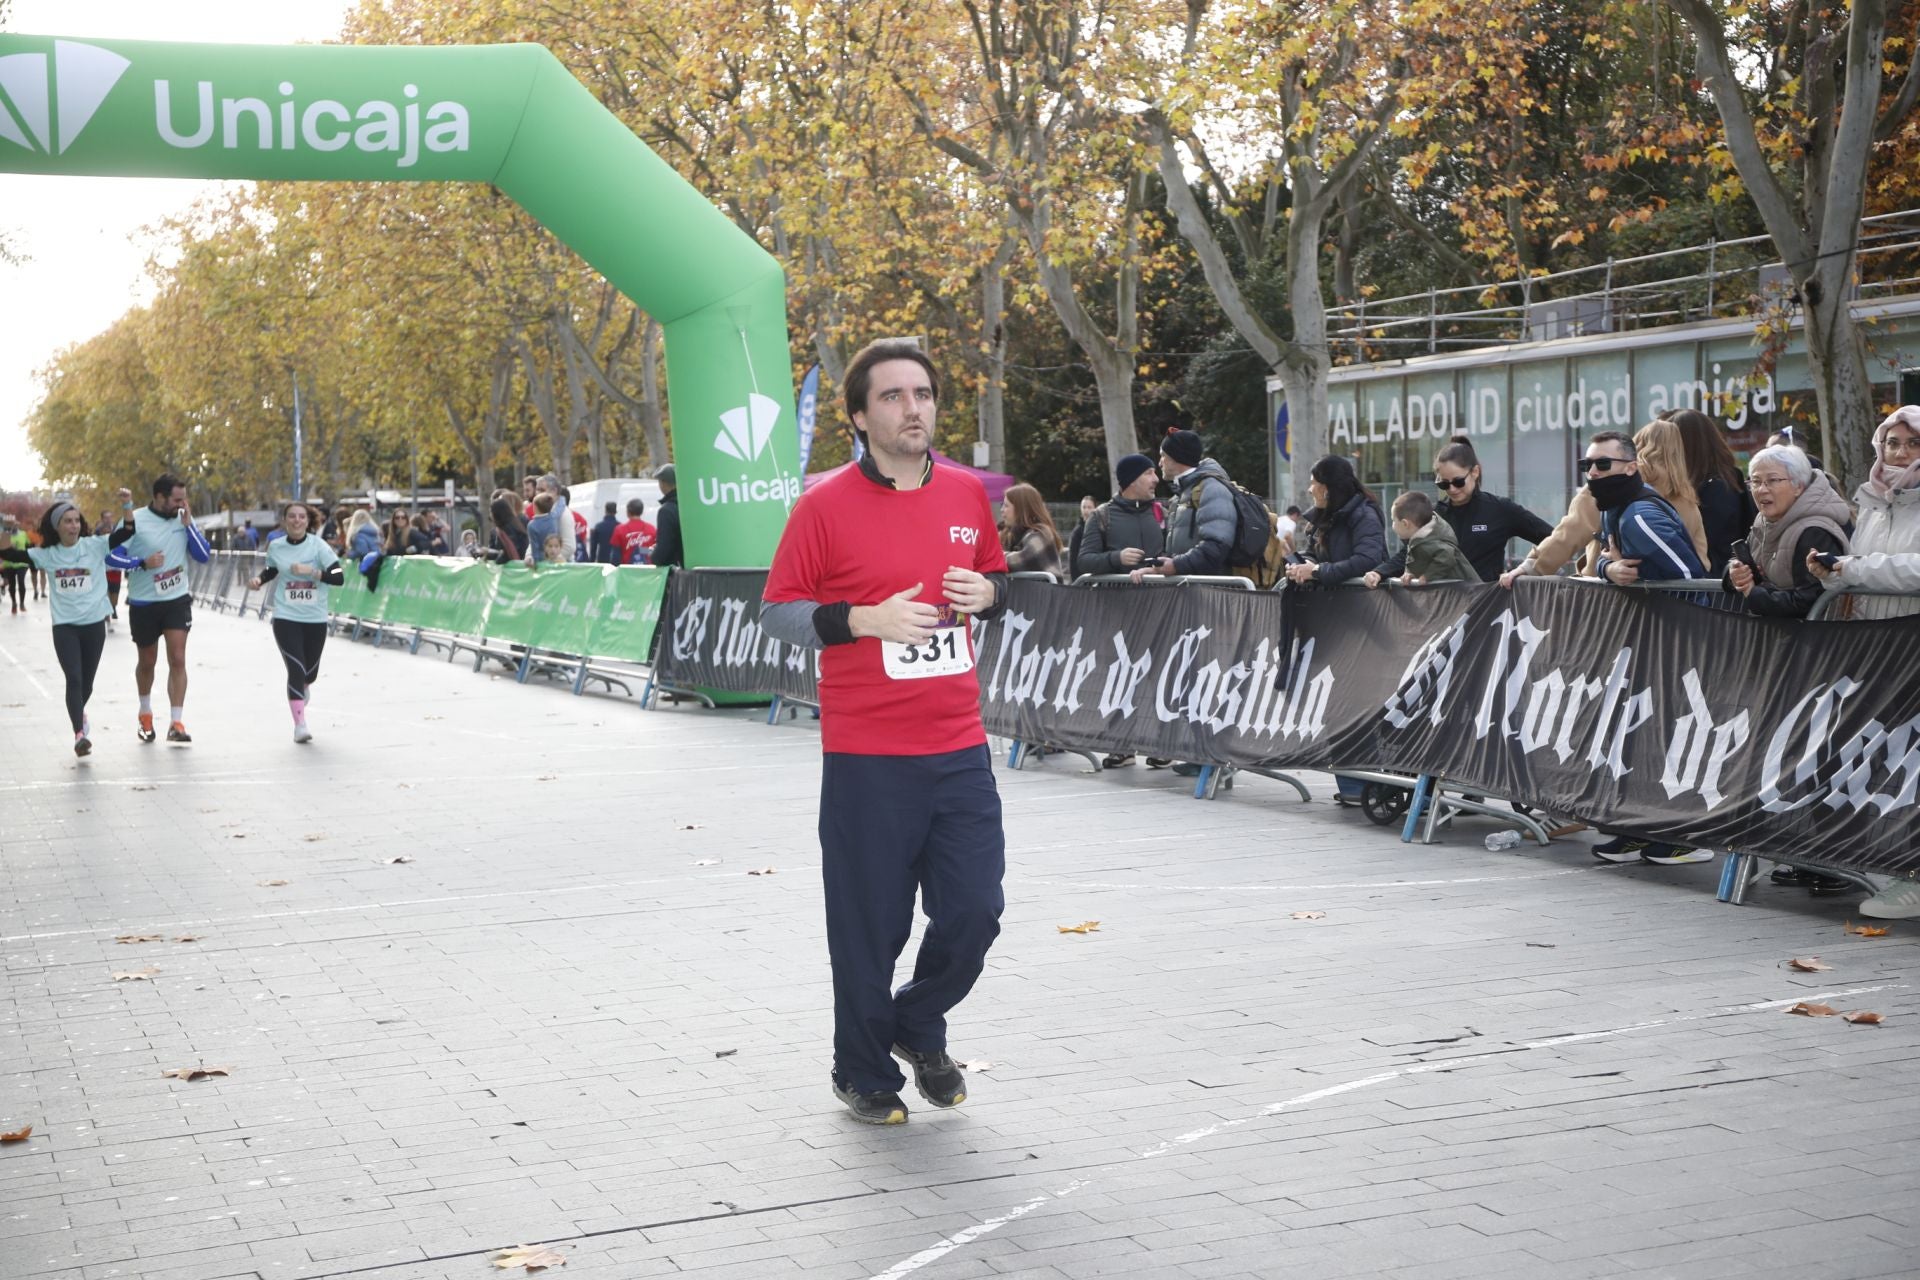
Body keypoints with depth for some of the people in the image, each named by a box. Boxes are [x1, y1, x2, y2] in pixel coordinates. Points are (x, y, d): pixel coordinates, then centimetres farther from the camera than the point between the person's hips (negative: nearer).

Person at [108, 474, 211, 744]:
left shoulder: (184, 519, 0)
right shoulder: (135, 521, -11)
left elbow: (204, 556, -4)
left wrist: (188, 525, -14)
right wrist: (143, 563, -23)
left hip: (177, 600, 1)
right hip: (143, 603, -1)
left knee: (177, 660, -11)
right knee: (147, 663, 14)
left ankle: (176, 723, -10)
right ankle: (145, 713, 38)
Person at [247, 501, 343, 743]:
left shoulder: (318, 546, -8)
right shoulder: (276, 547, 0)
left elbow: (337, 577, -15)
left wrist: (311, 571, -27)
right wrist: (259, 579, 1)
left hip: (315, 619, 1)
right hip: (286, 618, 0)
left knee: (310, 672, 15)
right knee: (296, 669, -14)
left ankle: (303, 687, 53)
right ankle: (300, 724, -10)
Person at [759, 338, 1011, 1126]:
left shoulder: (968, 495, 8)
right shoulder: (826, 506, -7)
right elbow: (776, 611, -4)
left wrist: (985, 592, -1)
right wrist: (866, 619, -18)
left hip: (960, 748, 4)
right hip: (866, 758, -4)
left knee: (975, 911, 5)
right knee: (871, 925, 3)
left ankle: (919, 1026, 34)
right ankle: (864, 1074, 25)